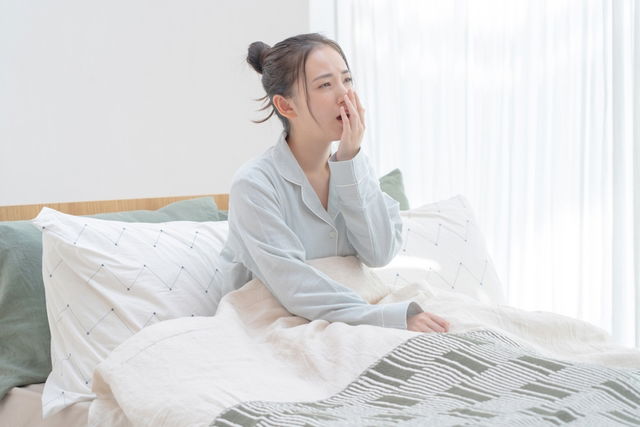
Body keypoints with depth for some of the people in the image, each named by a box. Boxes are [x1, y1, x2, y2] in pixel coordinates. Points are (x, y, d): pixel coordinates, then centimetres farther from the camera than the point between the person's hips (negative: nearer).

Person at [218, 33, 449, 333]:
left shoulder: (354, 165, 4)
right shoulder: (254, 184, -16)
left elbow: (380, 254, -8)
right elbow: (296, 290, -23)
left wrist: (349, 160, -13)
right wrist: (394, 317, -30)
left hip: (343, 324, 5)